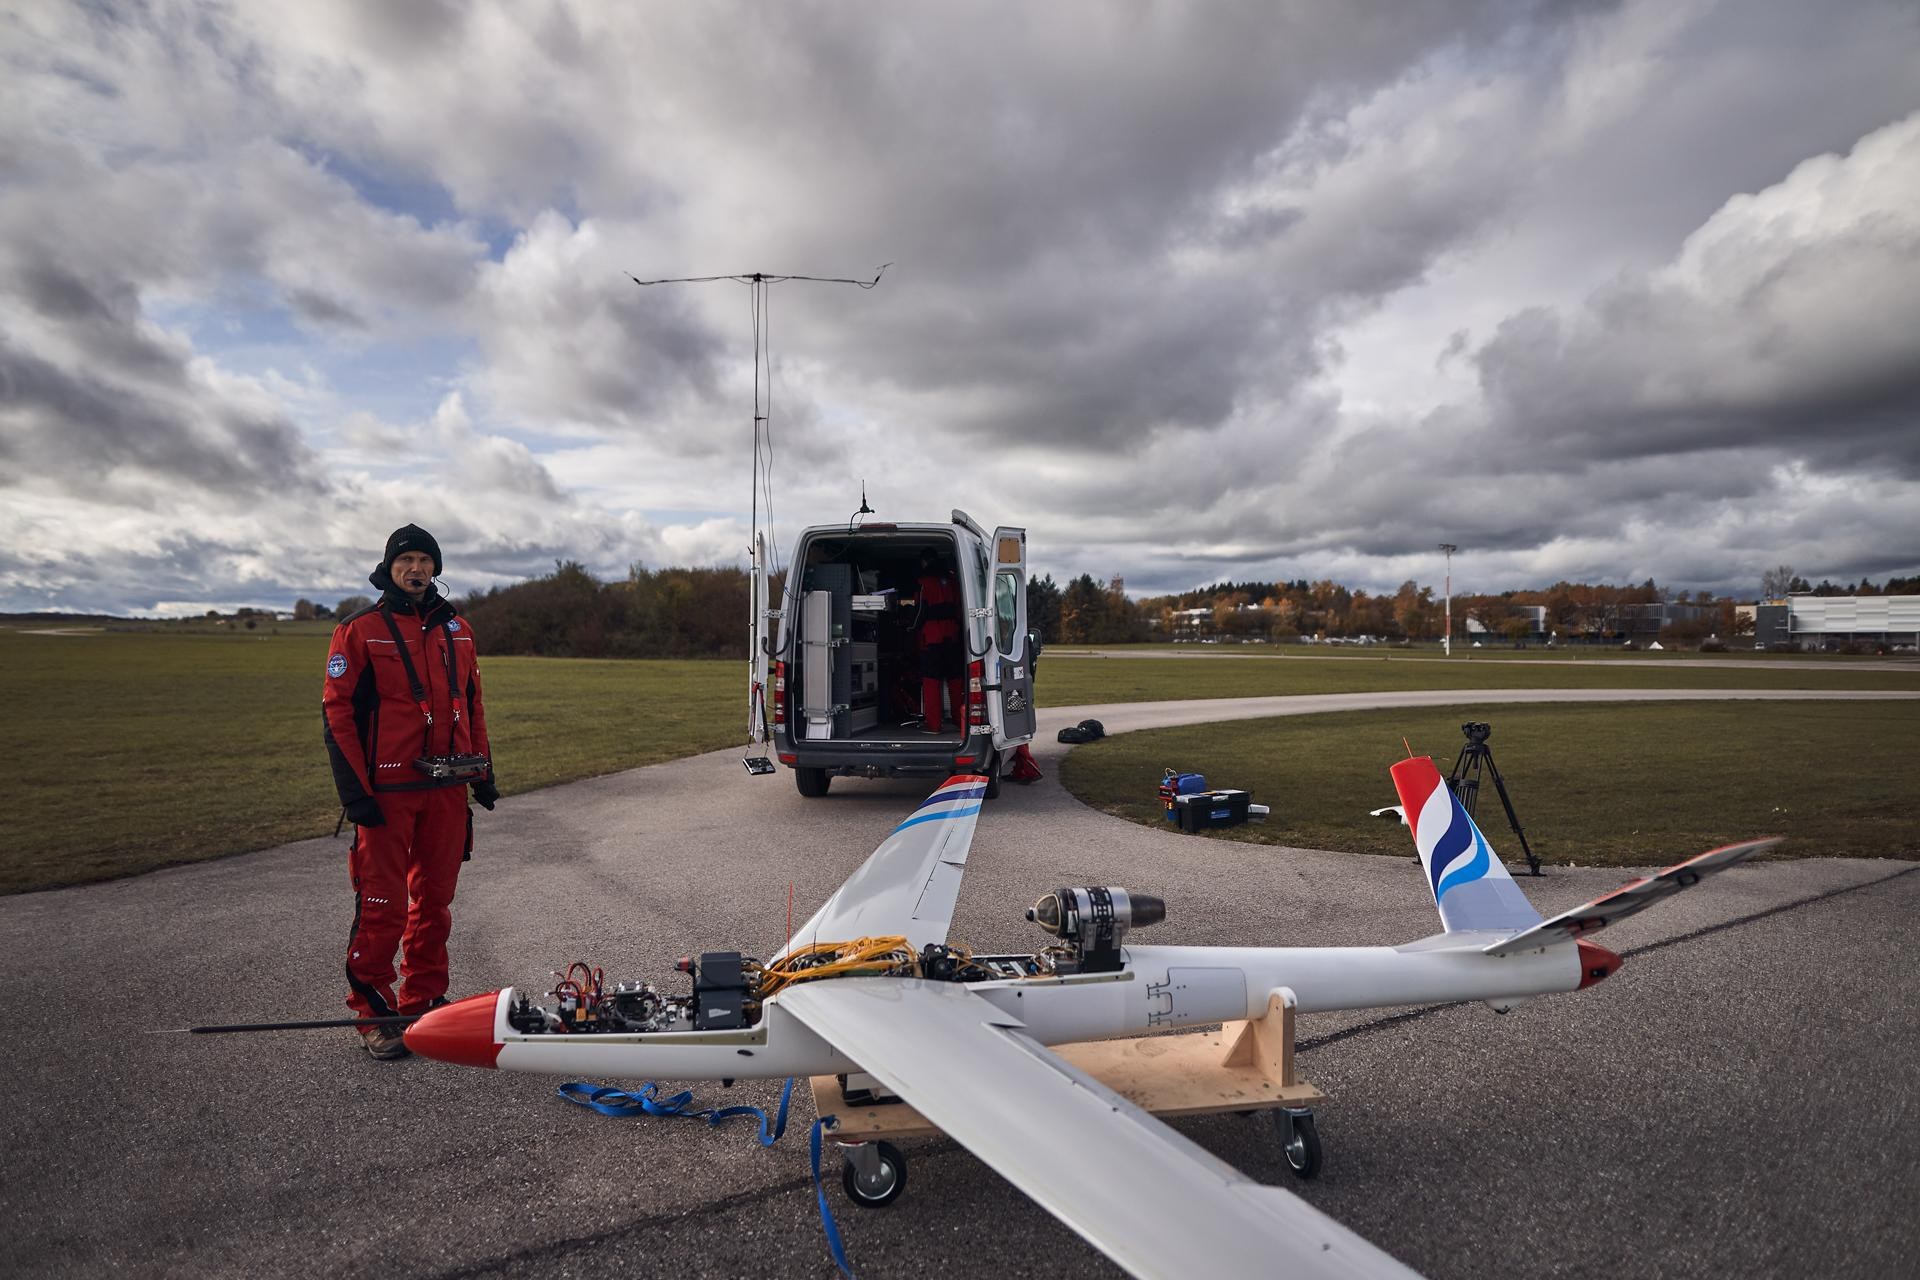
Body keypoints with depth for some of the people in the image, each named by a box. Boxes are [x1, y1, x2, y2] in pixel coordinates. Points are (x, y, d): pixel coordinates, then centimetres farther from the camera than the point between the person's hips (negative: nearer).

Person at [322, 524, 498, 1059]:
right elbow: (337, 710, -5)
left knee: (435, 899, 12)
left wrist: (483, 771, 13)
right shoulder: (360, 630, -2)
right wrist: (354, 791, -12)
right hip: (387, 790, -4)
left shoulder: (457, 629, 12)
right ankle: (372, 1011, 14)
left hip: (447, 788, 5)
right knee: (382, 906, 0)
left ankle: (424, 1003, 24)